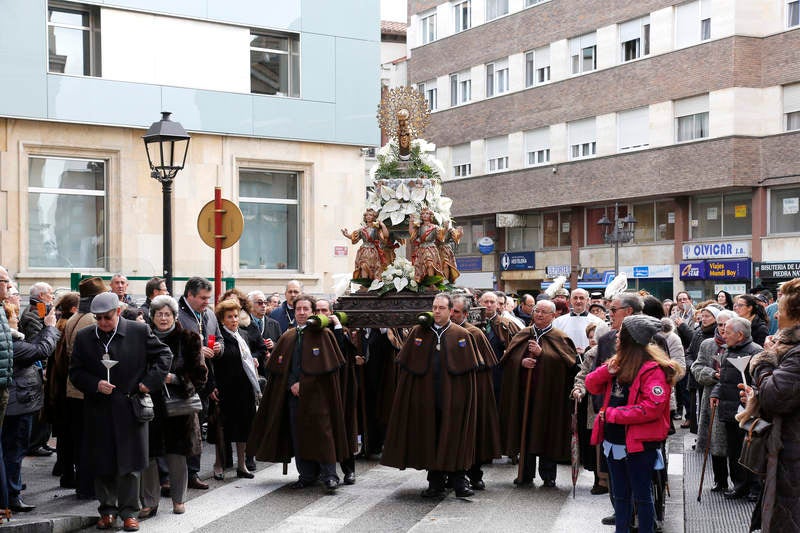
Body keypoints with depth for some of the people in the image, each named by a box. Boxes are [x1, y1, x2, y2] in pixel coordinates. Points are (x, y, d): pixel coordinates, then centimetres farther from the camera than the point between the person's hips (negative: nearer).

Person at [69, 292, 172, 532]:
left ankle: (129, 511, 12)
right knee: (102, 464, 7)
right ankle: (107, 509, 22)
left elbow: (164, 355, 4)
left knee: (130, 463, 1)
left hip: (130, 407, -2)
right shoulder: (84, 337, 4)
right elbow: (75, 371, 7)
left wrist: (149, 381, -5)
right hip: (98, 410, 2)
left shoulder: (139, 331, -3)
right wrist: (95, 384, -11)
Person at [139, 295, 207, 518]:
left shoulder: (187, 339, 2)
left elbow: (200, 374, -1)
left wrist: (174, 378, -14)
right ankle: (149, 503, 11)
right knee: (147, 456, -1)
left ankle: (178, 499, 20)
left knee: (176, 456, 2)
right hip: (149, 406, 1)